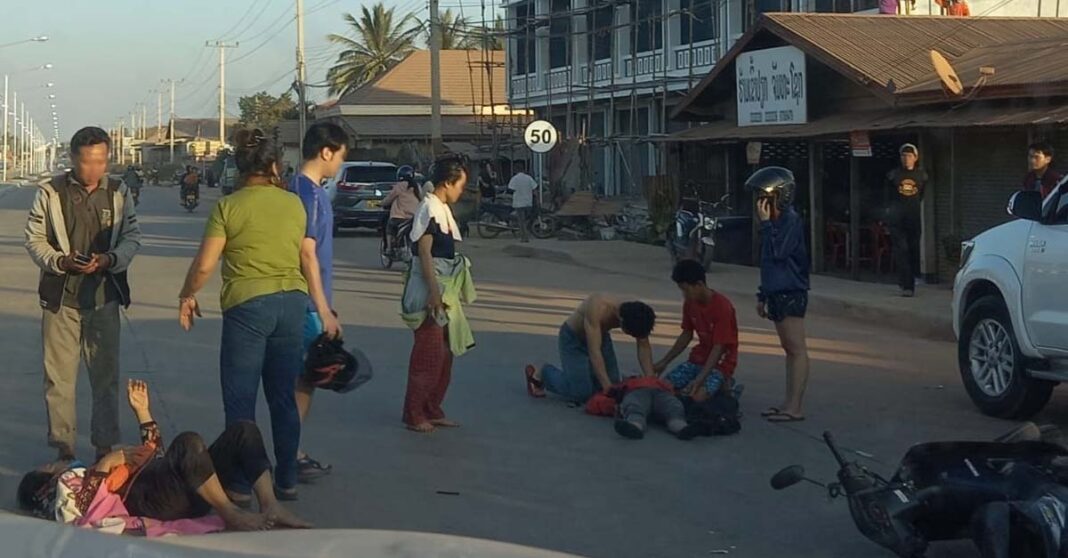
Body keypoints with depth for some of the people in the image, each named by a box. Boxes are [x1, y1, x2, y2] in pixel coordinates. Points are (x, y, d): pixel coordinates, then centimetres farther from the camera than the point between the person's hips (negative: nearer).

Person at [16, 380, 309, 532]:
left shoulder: (84, 472, 40)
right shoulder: (62, 484, 18)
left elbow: (153, 457, 41)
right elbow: (79, 506, -8)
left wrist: (142, 411, 35)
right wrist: (105, 465, -3)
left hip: (186, 495, 9)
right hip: (144, 499, -9)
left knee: (242, 430, -8)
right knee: (188, 442, -35)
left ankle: (270, 507, -27)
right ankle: (230, 514, -28)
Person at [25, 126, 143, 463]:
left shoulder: (119, 193, 4)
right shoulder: (50, 193, -1)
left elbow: (132, 237, 7)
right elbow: (35, 239, 1)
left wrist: (111, 259, -14)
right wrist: (61, 261, -17)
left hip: (104, 296, 1)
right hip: (61, 296, -1)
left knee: (106, 375, 7)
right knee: (59, 376, 2)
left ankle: (105, 445, 18)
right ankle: (63, 446, 12)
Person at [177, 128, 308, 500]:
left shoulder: (229, 207, -7)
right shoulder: (294, 204, 4)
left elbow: (204, 264, -8)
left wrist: (187, 296, 7)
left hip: (247, 304, -4)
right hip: (293, 302, 4)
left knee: (240, 400, 4)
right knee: (284, 397, 14)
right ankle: (287, 480, 19)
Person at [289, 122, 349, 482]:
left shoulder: (307, 189, 14)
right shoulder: (308, 192, -16)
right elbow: (307, 254, -20)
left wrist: (324, 307, 22)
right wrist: (324, 310, -18)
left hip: (306, 302, 10)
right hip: (307, 303, -10)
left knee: (303, 378, 14)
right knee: (303, 380, -4)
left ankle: (293, 454, 20)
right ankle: (290, 457, 3)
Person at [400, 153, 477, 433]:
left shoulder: (443, 208, 14)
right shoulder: (429, 208, -14)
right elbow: (424, 251, -18)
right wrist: (434, 291, -23)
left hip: (445, 291, 10)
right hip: (429, 291, -10)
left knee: (445, 354, 12)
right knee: (429, 355, -7)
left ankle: (433, 411, 21)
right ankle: (414, 415, 1)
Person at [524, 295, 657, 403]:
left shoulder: (635, 316, -24)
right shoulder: (597, 309, -42)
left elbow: (644, 346, -18)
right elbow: (594, 351, -44)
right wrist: (607, 385, -48)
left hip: (600, 336, 6)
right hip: (573, 338, -6)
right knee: (581, 393, -16)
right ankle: (543, 374, 9)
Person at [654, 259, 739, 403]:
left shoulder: (722, 307, -22)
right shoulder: (690, 303, 0)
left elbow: (718, 348, -23)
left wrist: (699, 379, -30)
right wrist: (664, 362, 10)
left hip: (720, 363, -7)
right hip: (698, 359, 7)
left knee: (697, 395, -32)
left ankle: (723, 385, 2)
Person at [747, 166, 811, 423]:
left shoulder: (791, 221, -14)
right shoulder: (775, 221, 14)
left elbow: (778, 253, -25)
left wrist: (765, 223, -18)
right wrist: (763, 295, 22)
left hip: (791, 293, -10)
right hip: (777, 293, 10)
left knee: (797, 349, -6)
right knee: (789, 349, 13)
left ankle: (794, 407, -7)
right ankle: (789, 402, 18)